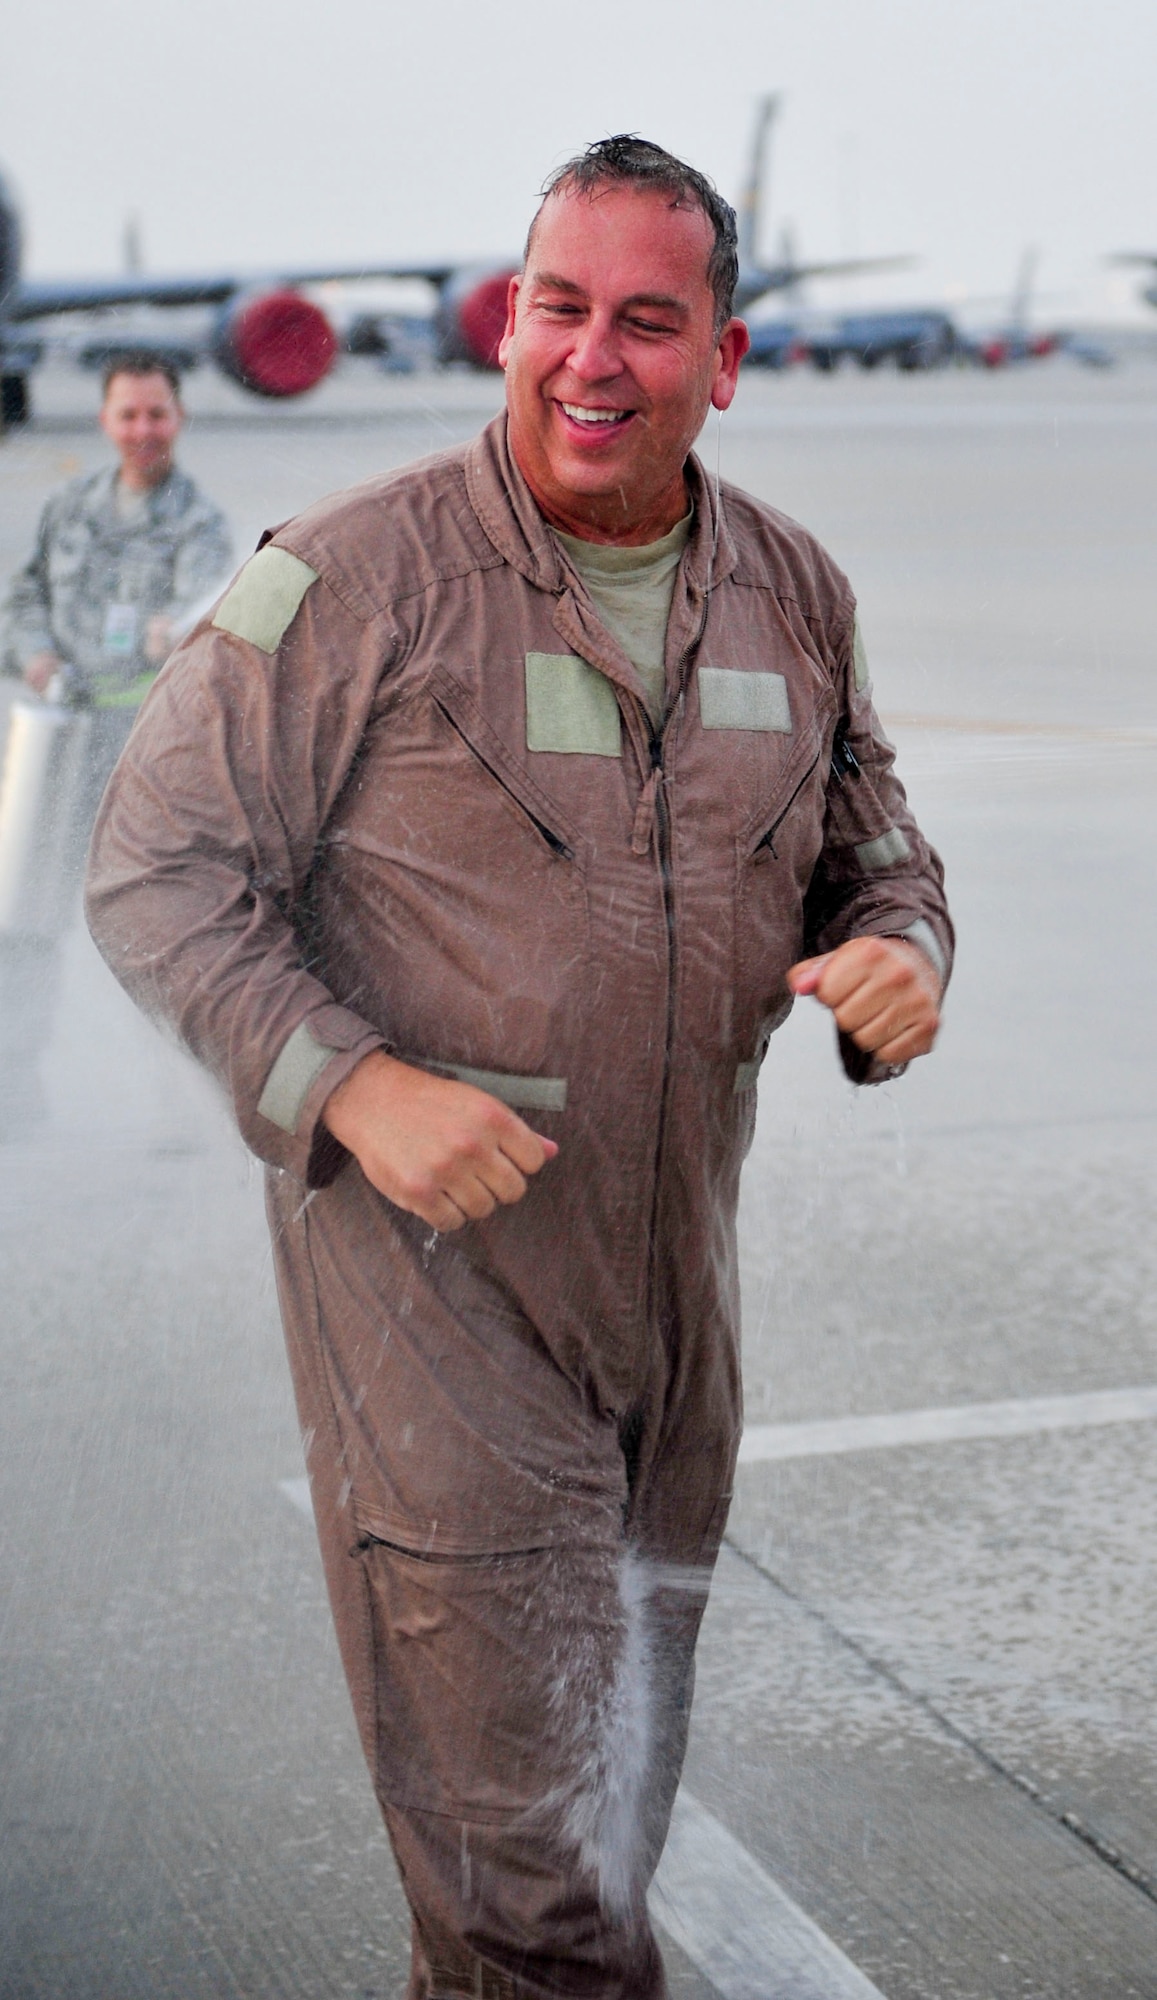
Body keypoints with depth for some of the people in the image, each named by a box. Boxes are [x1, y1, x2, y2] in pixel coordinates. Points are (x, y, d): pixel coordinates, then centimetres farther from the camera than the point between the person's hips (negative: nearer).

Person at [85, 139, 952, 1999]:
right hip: (424, 1255, -6)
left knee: (629, 1739, 22)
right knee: (505, 1797, -4)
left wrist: (900, 953, -7)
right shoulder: (355, 577, -13)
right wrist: (355, 1084, -22)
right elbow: (156, 871, -11)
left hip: (674, 1262, 6)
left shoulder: (792, 591, 3)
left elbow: (872, 844, 17)